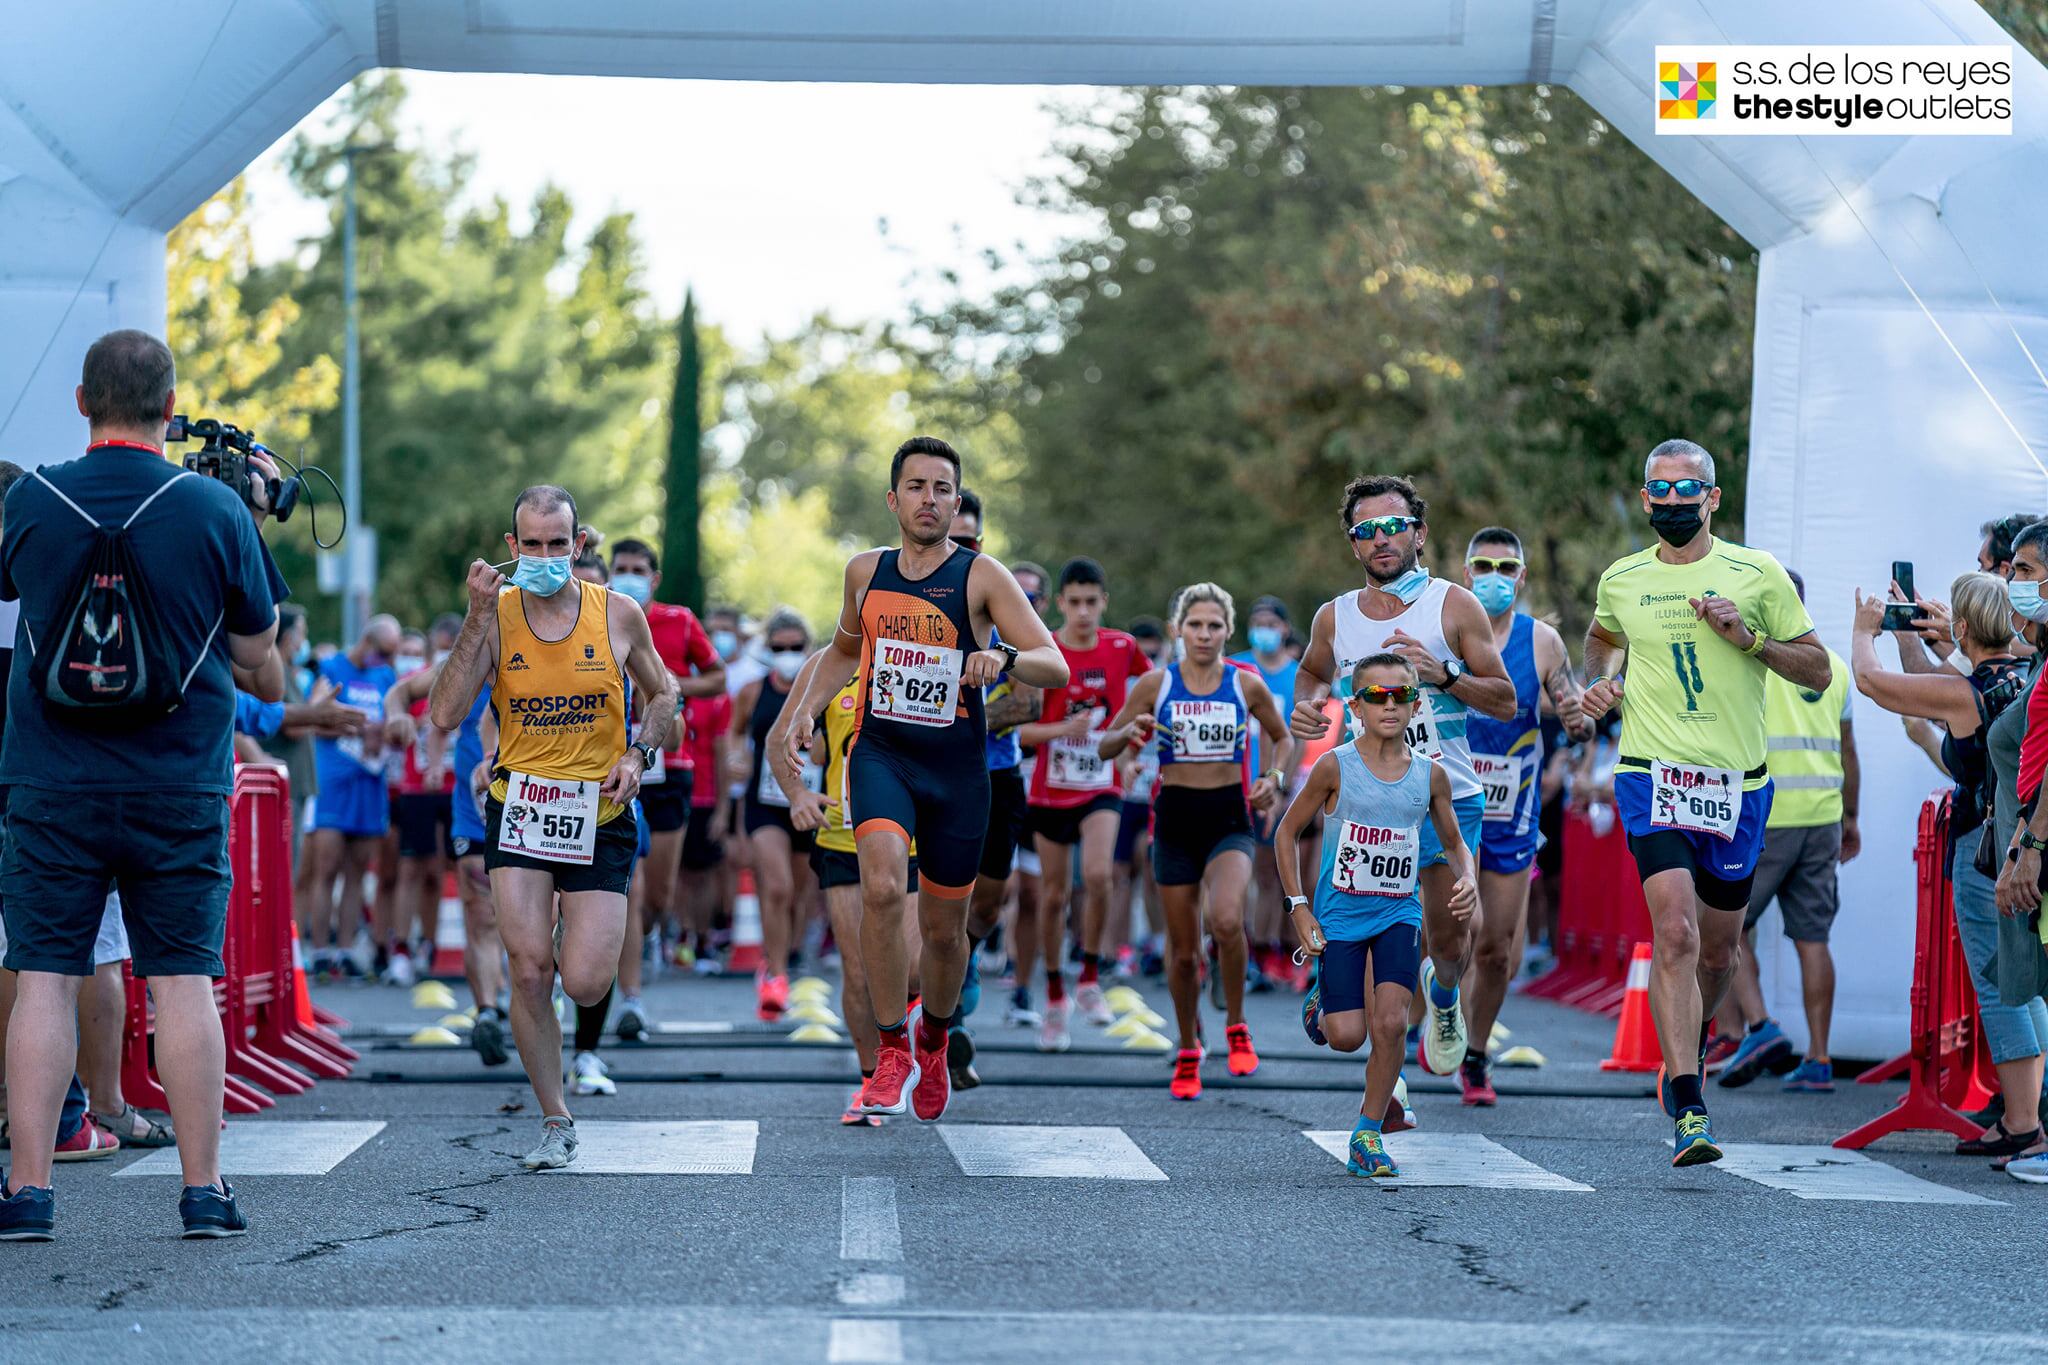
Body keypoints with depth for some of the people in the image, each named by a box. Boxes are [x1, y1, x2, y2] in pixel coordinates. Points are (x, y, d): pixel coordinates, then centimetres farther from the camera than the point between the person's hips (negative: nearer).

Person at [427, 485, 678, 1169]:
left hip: (599, 817, 0)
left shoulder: (618, 614, -3)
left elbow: (662, 693, 13)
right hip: (518, 809, 0)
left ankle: (580, 941, 30)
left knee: (584, 985, -10)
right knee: (529, 973, -11)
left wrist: (638, 755, -5)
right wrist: (477, 621, -19)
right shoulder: (496, 614, -5)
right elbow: (444, 715, -14)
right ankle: (556, 1123, 7)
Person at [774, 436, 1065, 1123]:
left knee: (944, 929, 10)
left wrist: (1003, 657, -32)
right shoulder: (865, 572, 6)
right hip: (881, 753, 1)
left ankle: (934, 1039, 41)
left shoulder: (981, 575, -5)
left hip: (956, 765, -1)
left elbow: (1056, 667, -12)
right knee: (883, 888, -26)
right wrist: (801, 711, 13)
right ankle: (891, 1054, -15)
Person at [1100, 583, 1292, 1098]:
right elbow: (1105, 746, 4)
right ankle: (1188, 1051, 27)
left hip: (1229, 819, -1)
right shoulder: (1155, 685, -1)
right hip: (1175, 820, 1)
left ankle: (1236, 1025, -5)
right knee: (1183, 949, 5)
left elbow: (1283, 737, 17)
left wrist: (1273, 777, -2)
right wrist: (1127, 733, -18)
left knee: (1226, 920, -27)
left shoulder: (1247, 686, 1)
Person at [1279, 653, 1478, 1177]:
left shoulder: (1430, 775, -2)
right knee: (1347, 1036, -7)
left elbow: (1454, 843, 12)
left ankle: (1368, 1132, 1)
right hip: (1339, 915, -2)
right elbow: (1287, 831, 0)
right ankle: (1320, 1004, 31)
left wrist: (1466, 880, -10)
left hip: (1398, 914, 2)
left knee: (1391, 1022, -17)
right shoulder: (1335, 767, -10)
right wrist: (1299, 907, -6)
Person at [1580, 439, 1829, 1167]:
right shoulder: (1621, 580, 6)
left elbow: (1818, 671, 4)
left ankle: (1685, 1052, 43)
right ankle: (1688, 1109, -21)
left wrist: (1749, 639, -12)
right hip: (1652, 775, -1)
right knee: (1674, 931, -19)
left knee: (1716, 950, 12)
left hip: (1736, 782, 1)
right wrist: (1599, 681, 9)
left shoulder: (1757, 574, 1)